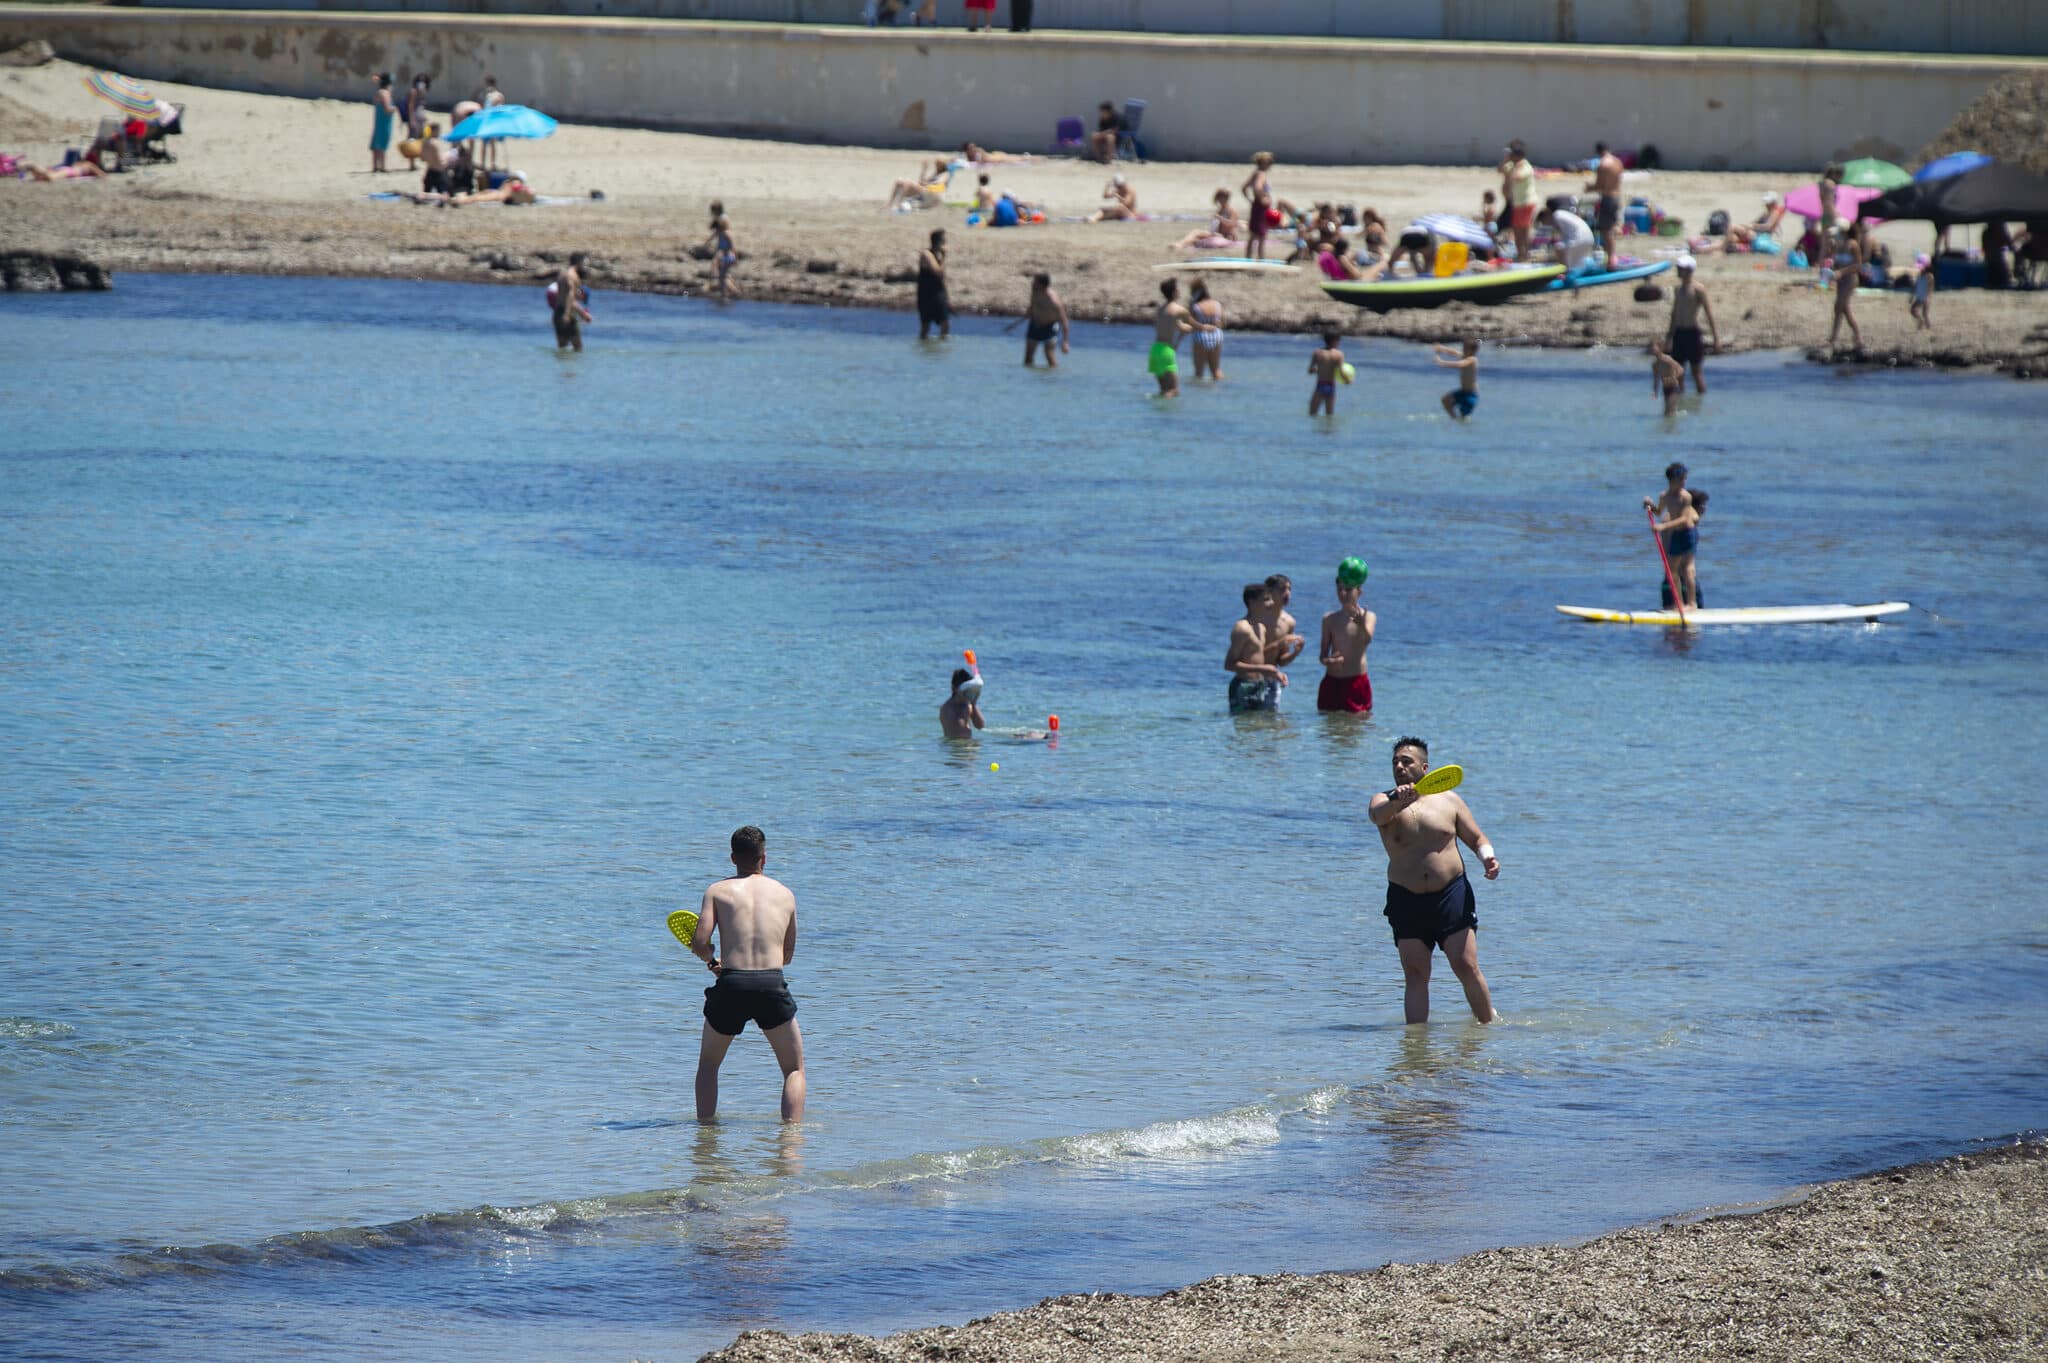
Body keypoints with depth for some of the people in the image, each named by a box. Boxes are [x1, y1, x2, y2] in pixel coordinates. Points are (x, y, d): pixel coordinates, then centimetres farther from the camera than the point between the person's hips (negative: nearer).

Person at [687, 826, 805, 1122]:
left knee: (708, 1065, 23)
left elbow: (699, 944, -4)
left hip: (731, 986, 0)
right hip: (772, 984, 0)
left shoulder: (717, 891, 8)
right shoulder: (785, 894, 14)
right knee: (794, 1070, 14)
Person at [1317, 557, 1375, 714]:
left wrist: (1362, 626, -46)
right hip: (1331, 682, 3)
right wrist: (1328, 661, -18)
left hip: (1356, 682, -3)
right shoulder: (1329, 619, 7)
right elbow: (1322, 654, 7)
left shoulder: (1368, 617, -2)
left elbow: (1367, 640, -23)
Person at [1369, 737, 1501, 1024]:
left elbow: (1477, 839, 13)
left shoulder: (1447, 799, 7)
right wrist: (1396, 801, -47)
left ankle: (1489, 1022, 12)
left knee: (1466, 967, -5)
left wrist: (1488, 857, -10)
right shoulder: (1385, 801, 1)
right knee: (1415, 974, -3)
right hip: (1406, 901, 0)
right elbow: (1377, 815, -24)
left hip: (1452, 894, 0)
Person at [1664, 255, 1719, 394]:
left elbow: (1709, 314, -11)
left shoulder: (1697, 289, -10)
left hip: (1692, 334, -7)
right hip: (1679, 333, 7)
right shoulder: (1678, 289, 12)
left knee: (1697, 372, -2)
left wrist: (1716, 338, -16)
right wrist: (1669, 338, 24)